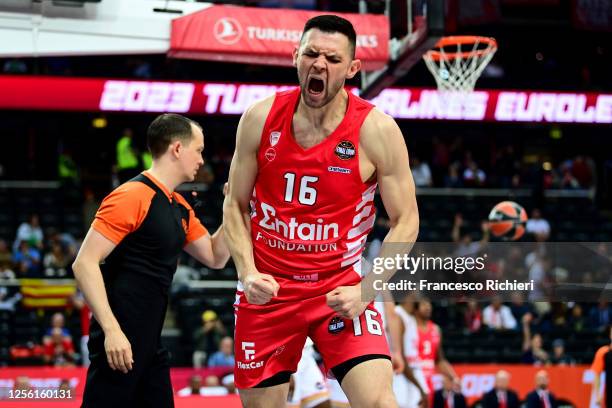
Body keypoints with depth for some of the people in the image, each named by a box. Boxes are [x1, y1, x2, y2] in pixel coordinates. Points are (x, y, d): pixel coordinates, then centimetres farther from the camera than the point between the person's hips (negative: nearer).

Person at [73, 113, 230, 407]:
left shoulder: (180, 208, 15)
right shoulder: (133, 196, -12)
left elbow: (215, 258, 24)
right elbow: (84, 264, -17)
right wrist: (112, 330, -23)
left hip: (150, 344, 9)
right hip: (119, 341, -9)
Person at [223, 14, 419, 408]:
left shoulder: (376, 130, -11)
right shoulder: (261, 118, -4)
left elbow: (406, 221, -6)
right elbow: (235, 206, 4)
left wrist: (367, 290, -17)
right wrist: (247, 273, -11)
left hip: (340, 286, -2)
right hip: (268, 288, 2)